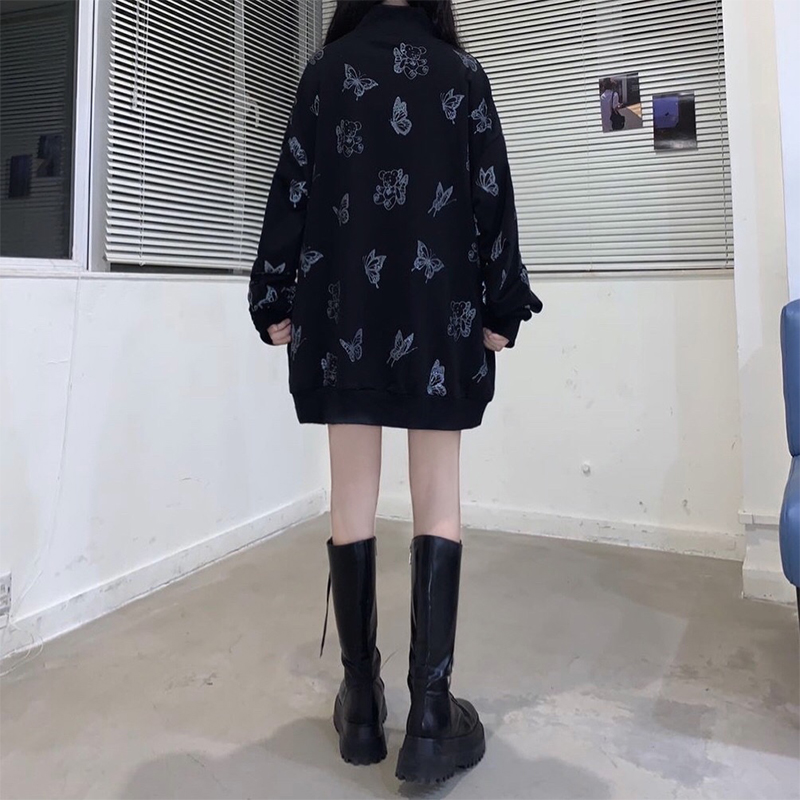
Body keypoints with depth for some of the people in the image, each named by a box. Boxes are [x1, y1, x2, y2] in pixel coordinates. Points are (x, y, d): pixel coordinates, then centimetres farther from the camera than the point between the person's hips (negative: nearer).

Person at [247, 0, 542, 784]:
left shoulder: (325, 70, 11)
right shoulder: (464, 73, 10)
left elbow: (292, 188, 5)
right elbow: (492, 195, 4)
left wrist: (276, 299, 8)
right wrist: (500, 308, 4)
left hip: (344, 307, 1)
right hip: (437, 308, 0)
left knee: (353, 497, 4)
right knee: (438, 499, 0)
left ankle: (363, 706, 11)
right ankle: (431, 718, -2)